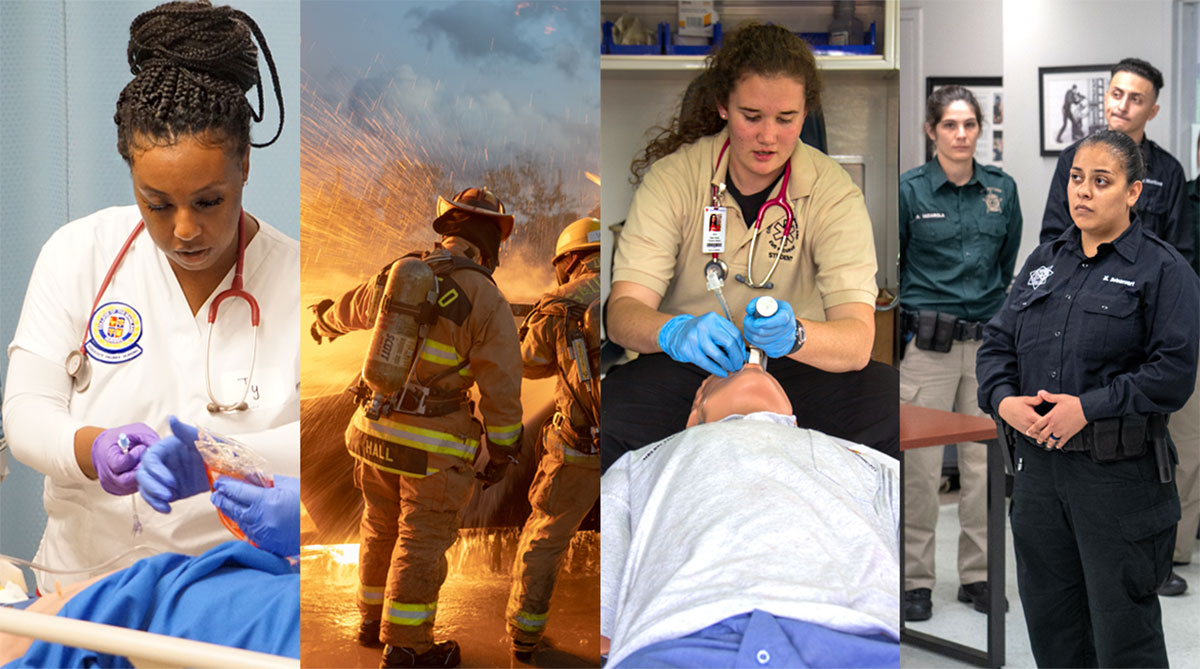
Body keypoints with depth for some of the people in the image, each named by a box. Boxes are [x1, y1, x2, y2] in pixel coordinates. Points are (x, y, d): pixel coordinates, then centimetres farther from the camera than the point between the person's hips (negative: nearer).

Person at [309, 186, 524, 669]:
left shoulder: (395, 274, 3)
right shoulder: (486, 300, -15)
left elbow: (349, 309, 25)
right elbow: (502, 388, -14)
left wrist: (325, 323, 47)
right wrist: (501, 453, -3)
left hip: (375, 431, 6)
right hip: (433, 447, -6)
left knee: (381, 529, 20)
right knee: (421, 543, 4)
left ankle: (374, 620, 35)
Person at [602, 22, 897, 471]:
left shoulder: (833, 191, -7)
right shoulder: (672, 177, -7)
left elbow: (857, 340, -19)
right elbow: (622, 312, -17)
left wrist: (794, 335, -43)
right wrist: (674, 331, -41)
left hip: (801, 367, 1)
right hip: (685, 366, -1)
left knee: (892, 409, -29)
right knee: (602, 425, -33)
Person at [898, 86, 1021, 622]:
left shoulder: (1002, 189, 8)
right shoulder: (910, 189, -3)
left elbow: (1013, 264, 17)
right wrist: (896, 332, -1)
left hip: (988, 341, 4)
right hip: (928, 343, -3)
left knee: (984, 462, 7)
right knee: (921, 464, -2)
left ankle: (978, 574, 19)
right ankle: (915, 579, 9)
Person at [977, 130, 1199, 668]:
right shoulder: (1043, 262, 14)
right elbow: (997, 341, 12)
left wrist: (1088, 408, -19)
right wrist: (1002, 399, -8)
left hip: (1118, 473, -6)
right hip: (1038, 463, 6)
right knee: (1049, 624, 14)